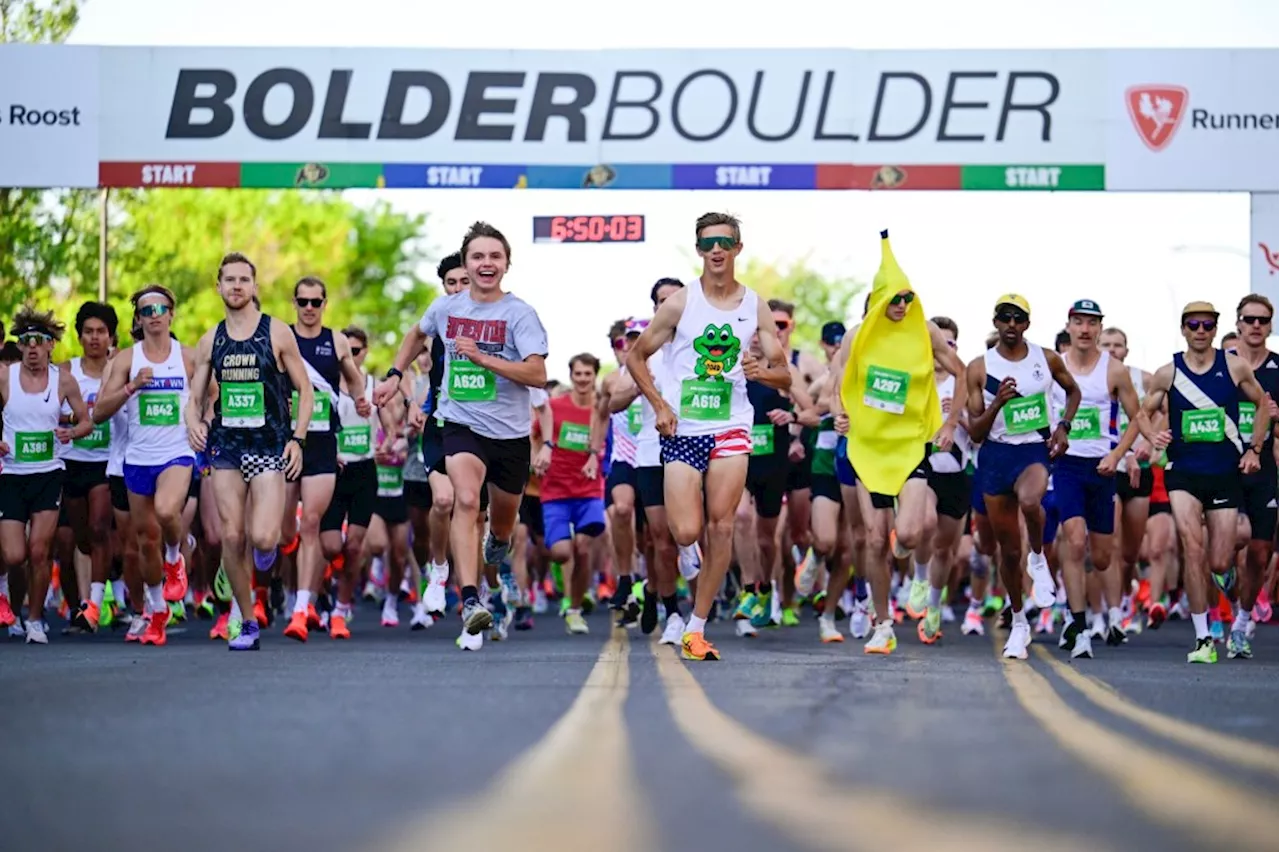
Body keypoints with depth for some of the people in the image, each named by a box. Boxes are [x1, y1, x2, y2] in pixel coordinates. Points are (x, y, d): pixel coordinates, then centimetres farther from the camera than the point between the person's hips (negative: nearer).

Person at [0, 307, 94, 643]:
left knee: (39, 553, -5)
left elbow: (86, 421, 8)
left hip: (49, 474, 1)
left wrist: (72, 432, -14)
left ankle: (36, 621, 12)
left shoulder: (63, 380, -1)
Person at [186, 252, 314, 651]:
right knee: (232, 537, -1)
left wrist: (297, 439, -8)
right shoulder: (210, 341, 9)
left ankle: (270, 544, 21)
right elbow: (195, 397, 14)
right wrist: (193, 422, -9)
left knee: (263, 538, -17)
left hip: (269, 445, -3)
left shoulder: (277, 333, -1)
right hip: (226, 446, 3)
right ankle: (246, 623, 11)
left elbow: (305, 389, 2)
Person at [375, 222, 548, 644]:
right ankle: (470, 601, -36)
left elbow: (538, 374, -22)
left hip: (510, 432, 0)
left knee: (503, 519, 18)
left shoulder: (520, 313, -10)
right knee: (466, 499, -27)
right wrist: (395, 375, 17)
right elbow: (417, 334, 26)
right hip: (461, 424, 0)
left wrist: (483, 357, -27)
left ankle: (498, 548, 59)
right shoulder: (446, 308, 2)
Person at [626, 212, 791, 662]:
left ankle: (696, 628, 1)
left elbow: (785, 376, 7)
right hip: (681, 430, -1)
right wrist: (659, 405, -7)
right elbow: (635, 357, 5)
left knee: (721, 526, -7)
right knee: (686, 533, -11)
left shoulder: (755, 307, 4)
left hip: (731, 429, 1)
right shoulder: (681, 303, -1)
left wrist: (762, 371, -16)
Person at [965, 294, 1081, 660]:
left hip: (1036, 450, -1)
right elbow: (975, 432, -2)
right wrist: (997, 403, -18)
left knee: (1029, 501, -38)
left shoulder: (1047, 359, 1)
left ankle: (1038, 559, -7)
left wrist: (1063, 426, 4)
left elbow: (1073, 391, 21)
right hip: (996, 455, 1)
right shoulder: (980, 368, -2)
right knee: (1009, 550, 7)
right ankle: (1018, 623, 26)